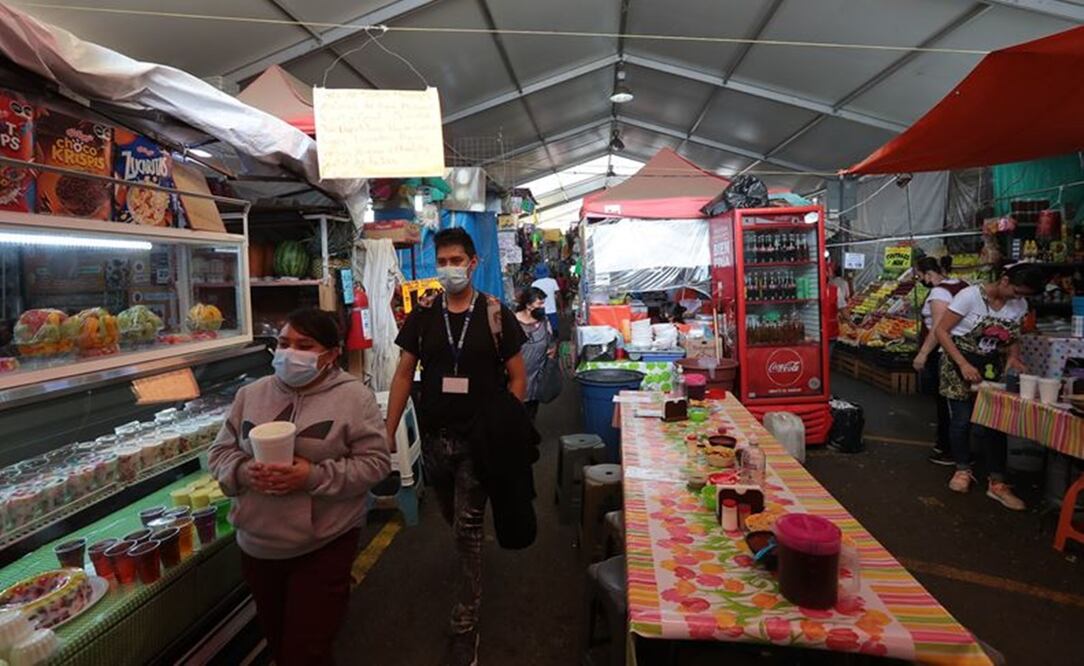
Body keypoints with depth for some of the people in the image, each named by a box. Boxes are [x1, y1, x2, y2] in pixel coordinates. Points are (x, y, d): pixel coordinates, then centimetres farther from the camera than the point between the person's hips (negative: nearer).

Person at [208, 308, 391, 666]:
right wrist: (246, 472, -15)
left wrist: (314, 476, -24)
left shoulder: (354, 397, -11)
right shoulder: (250, 395, 3)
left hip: (323, 547, -5)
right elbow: (220, 453, 7)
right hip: (257, 546, 5)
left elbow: (375, 461, -13)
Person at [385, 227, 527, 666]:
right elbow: (404, 375, 4)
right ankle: (472, 550, 53)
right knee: (453, 520, 21)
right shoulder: (422, 316, 1)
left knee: (468, 531, 1)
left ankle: (465, 625, 15)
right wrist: (387, 434, 0)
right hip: (434, 438, 3)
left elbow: (517, 377, -3)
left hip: (478, 439, -3)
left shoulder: (496, 315, -6)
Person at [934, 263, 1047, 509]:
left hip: (991, 367, 4)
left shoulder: (1019, 305, 1)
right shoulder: (970, 295, -17)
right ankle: (963, 469, 23)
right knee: (962, 419, 1)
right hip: (958, 364, -4)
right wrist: (963, 364, -22)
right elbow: (941, 331, -16)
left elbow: (1012, 338, 15)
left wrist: (1013, 357, -7)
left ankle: (996, 483, 6)